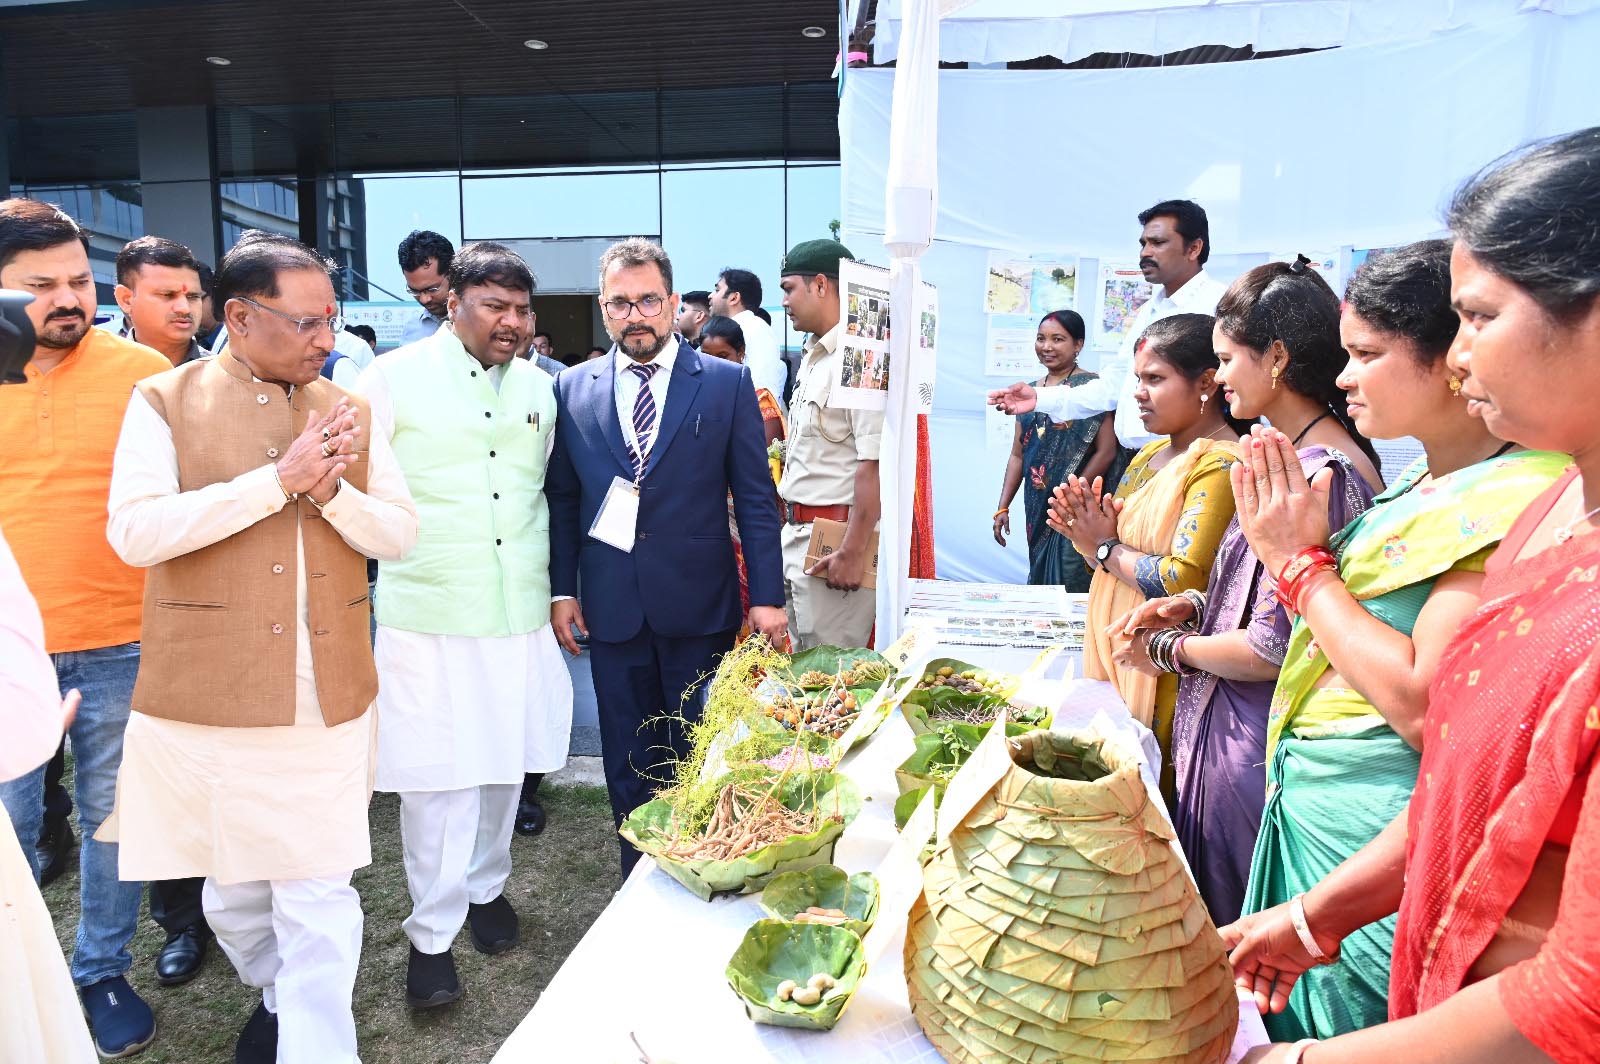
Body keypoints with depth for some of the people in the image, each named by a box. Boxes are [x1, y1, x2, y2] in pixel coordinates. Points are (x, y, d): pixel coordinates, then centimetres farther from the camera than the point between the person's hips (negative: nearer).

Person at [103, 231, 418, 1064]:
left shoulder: (347, 413, 5)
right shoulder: (165, 401, -2)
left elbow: (399, 533, 3)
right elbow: (134, 530, -15)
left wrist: (331, 489, -15)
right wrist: (277, 479, -19)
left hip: (326, 699, 1)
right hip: (208, 698, 0)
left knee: (320, 899, 2)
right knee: (233, 886, 19)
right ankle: (278, 995, 46)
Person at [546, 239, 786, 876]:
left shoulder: (728, 383, 0)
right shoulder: (572, 390, 6)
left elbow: (755, 498, -1)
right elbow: (561, 499, 9)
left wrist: (766, 595, -6)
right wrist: (560, 590, 3)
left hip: (699, 606, -2)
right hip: (612, 608, 2)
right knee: (628, 763, 12)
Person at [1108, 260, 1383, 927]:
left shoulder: (1322, 474, -23)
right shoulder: (1301, 456, 9)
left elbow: (1272, 649, -23)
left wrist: (1168, 648, -8)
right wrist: (1195, 605, 4)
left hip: (1251, 743, -9)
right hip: (1229, 727, 9)